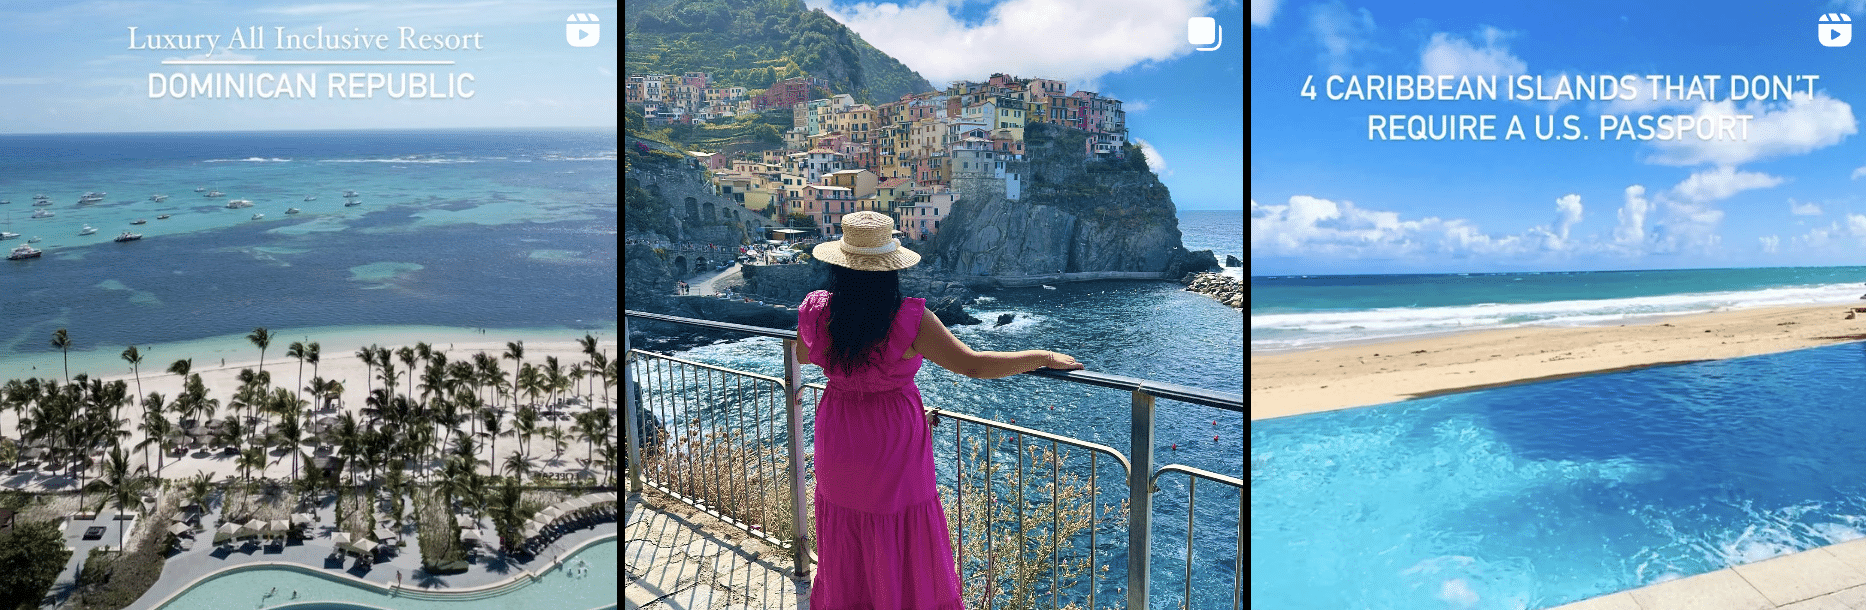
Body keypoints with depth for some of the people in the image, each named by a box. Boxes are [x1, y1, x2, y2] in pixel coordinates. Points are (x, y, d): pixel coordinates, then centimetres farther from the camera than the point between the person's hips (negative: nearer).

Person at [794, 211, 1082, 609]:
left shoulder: (816, 312, -13)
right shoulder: (909, 320, -25)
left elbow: (803, 356, 8)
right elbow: (972, 365, -24)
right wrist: (1044, 358, -14)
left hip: (839, 447, 4)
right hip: (894, 445, -4)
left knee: (845, 549, 22)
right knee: (901, 552, 15)